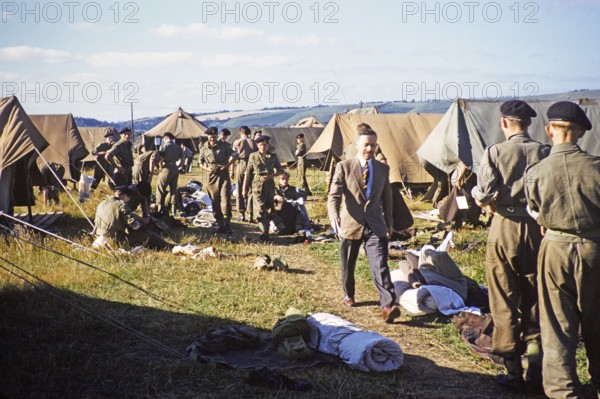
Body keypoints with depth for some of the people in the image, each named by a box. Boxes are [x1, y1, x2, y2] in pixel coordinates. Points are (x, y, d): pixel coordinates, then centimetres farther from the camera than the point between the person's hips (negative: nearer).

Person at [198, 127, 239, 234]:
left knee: (225, 199, -12)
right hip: (212, 176, 2)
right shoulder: (204, 149, 9)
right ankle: (220, 225, 12)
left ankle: (227, 224, -10)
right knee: (215, 202, 4)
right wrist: (207, 169, -6)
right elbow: (201, 163, 15)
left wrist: (227, 165, -8)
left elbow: (235, 155, 5)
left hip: (223, 174, -2)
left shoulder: (223, 146, 4)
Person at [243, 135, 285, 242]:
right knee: (260, 209, -15)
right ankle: (264, 232, -22)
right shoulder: (253, 156, 4)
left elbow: (280, 170, 13)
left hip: (270, 185, 3)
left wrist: (271, 176, -7)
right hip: (257, 185, -3)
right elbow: (248, 173, 6)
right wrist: (244, 188, 5)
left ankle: (266, 232, 18)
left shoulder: (273, 157, 7)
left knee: (269, 209, 7)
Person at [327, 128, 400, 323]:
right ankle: (349, 295, 39)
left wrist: (389, 222, 20)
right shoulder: (344, 167, -4)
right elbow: (334, 195, -12)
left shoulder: (383, 169, 7)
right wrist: (334, 217, -29)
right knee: (348, 265, 15)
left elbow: (387, 197, 18)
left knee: (380, 266, -13)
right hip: (350, 224, -1)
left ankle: (388, 306, -20)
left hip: (375, 226, 1)